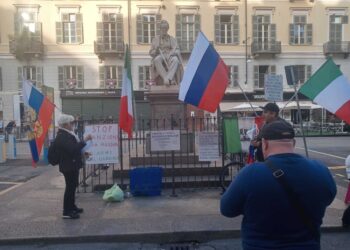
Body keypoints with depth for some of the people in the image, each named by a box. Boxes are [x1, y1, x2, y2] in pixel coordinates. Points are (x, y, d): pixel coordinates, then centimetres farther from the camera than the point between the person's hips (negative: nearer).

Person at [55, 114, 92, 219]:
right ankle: (66, 212, 3)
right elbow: (73, 148, -30)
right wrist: (85, 140, -26)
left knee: (73, 186, 19)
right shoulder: (62, 137, -21)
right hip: (69, 166, -11)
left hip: (73, 165, 11)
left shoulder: (67, 134, 12)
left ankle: (72, 206, 33)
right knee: (70, 187, -5)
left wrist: (82, 153, 12)